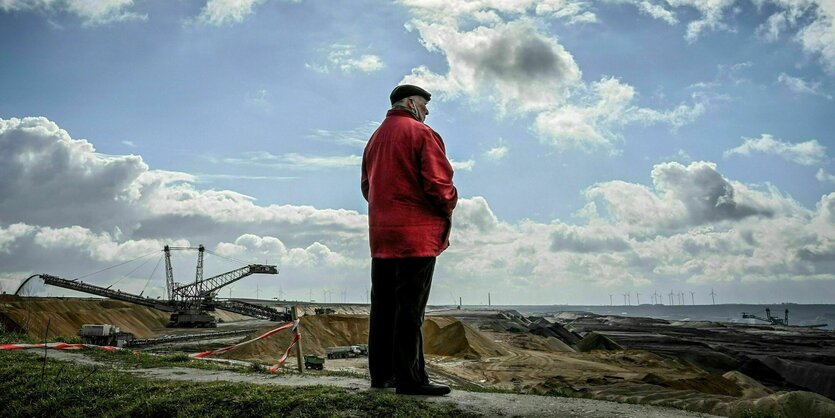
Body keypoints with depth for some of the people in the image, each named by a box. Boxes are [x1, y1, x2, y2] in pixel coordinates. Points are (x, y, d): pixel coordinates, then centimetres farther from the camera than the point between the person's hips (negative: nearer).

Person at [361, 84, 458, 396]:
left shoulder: (375, 139, 18)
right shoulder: (422, 134, -7)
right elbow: (438, 183, -15)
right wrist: (448, 207, 1)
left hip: (381, 235, 8)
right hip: (416, 235, -8)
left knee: (383, 306, 11)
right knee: (410, 308, -6)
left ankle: (381, 373, 17)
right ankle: (410, 379, -3)